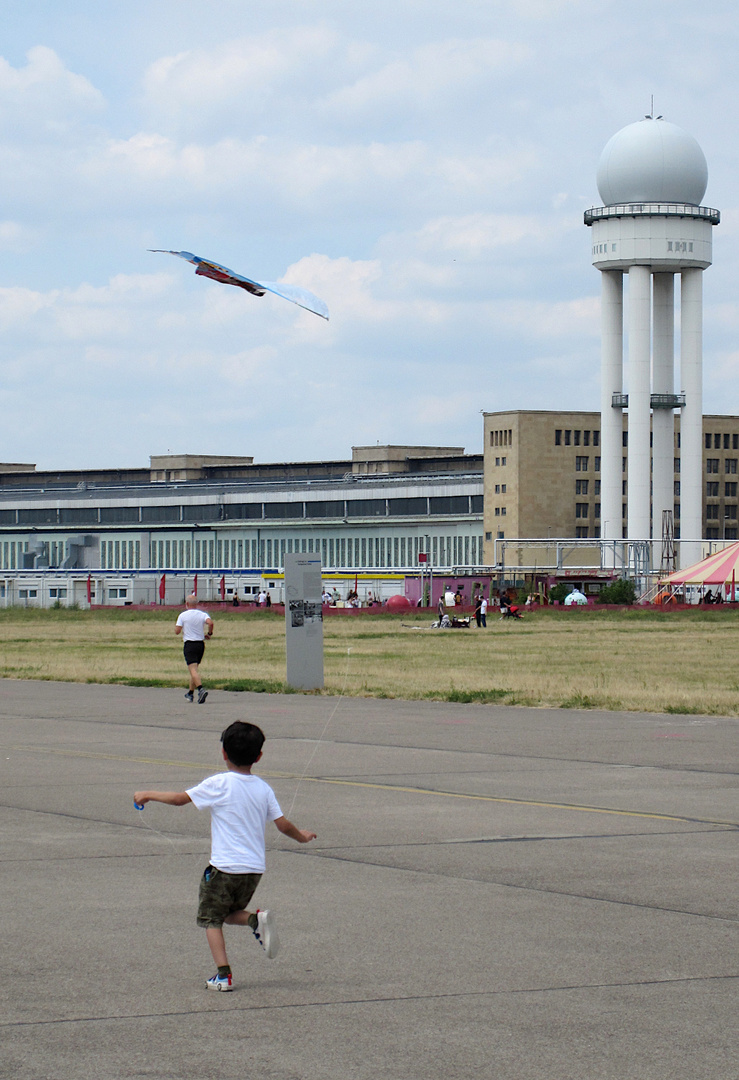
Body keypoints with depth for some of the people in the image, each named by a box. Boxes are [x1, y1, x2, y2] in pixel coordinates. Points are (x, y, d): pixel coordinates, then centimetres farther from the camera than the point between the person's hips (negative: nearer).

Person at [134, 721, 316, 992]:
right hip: (255, 868, 5)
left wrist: (148, 795, 9)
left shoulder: (219, 784, -9)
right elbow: (283, 824, 6)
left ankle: (223, 974, -4)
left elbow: (180, 799, -6)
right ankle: (257, 920, -7)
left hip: (224, 866, -5)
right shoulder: (263, 788, 4)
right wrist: (302, 836, 27)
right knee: (231, 912, 23)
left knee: (211, 918, 6)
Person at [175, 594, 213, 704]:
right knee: (195, 669, 19)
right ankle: (190, 693, 27)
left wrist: (176, 625, 17)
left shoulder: (183, 615, -2)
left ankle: (201, 689, -36)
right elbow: (210, 623, -16)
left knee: (193, 669, -14)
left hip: (189, 644, -5)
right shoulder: (203, 614, 4)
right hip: (200, 644, 5)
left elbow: (177, 631, -5)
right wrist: (209, 633, 1)